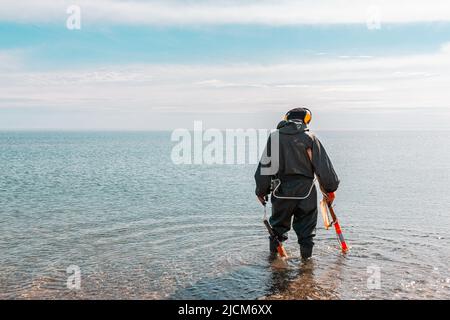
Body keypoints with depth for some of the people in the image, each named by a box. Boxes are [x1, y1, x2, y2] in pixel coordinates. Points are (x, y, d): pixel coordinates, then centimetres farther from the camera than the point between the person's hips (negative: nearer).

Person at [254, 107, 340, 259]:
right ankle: (306, 255, 15)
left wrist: (261, 191, 10)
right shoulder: (309, 137, -3)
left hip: (281, 190, 2)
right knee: (306, 224, 12)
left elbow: (265, 165, 2)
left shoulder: (274, 137, 2)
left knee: (278, 222, 20)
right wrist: (330, 189, 8)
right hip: (305, 190, -2)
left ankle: (274, 252, 28)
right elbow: (323, 166, -2)